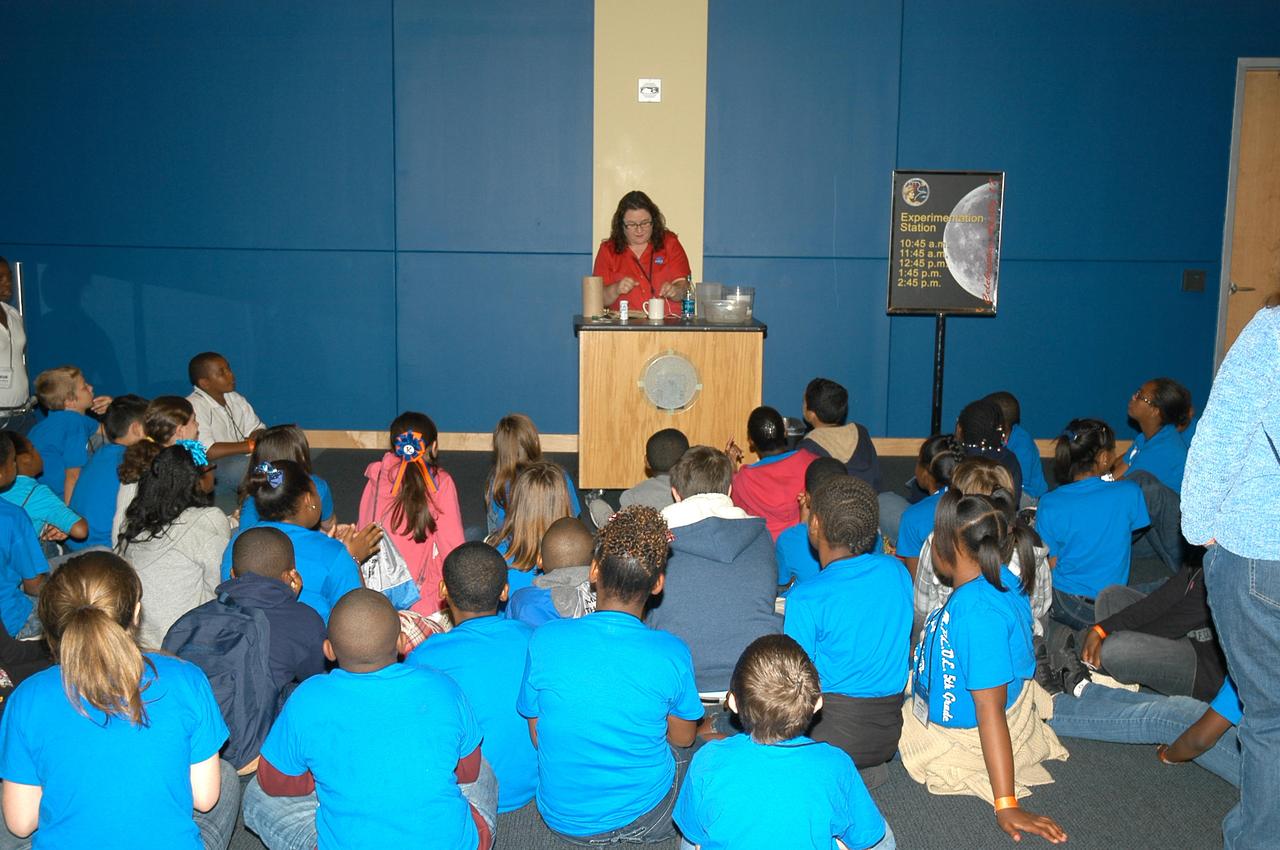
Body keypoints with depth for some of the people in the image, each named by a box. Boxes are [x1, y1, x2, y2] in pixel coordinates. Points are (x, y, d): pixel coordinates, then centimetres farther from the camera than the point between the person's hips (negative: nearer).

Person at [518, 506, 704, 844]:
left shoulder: (544, 640, -19)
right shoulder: (672, 654, -21)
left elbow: (537, 736, -5)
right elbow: (683, 737, -2)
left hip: (562, 819, 2)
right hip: (643, 816, -2)